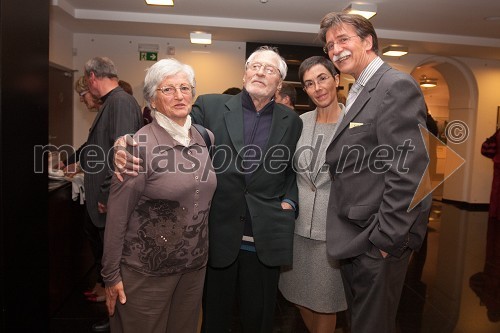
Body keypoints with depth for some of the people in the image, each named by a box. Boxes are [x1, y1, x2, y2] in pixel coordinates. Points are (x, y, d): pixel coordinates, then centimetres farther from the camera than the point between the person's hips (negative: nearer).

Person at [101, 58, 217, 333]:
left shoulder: (205, 138, 1)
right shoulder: (140, 144, -15)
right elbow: (118, 213, -12)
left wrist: (202, 252, 9)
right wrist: (111, 275, -9)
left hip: (195, 264, 5)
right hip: (147, 270, -5)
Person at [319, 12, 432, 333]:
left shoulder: (397, 85, -14)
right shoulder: (359, 93, 15)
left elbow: (408, 170, -22)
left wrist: (386, 239, -19)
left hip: (377, 240, -9)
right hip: (353, 238, 9)